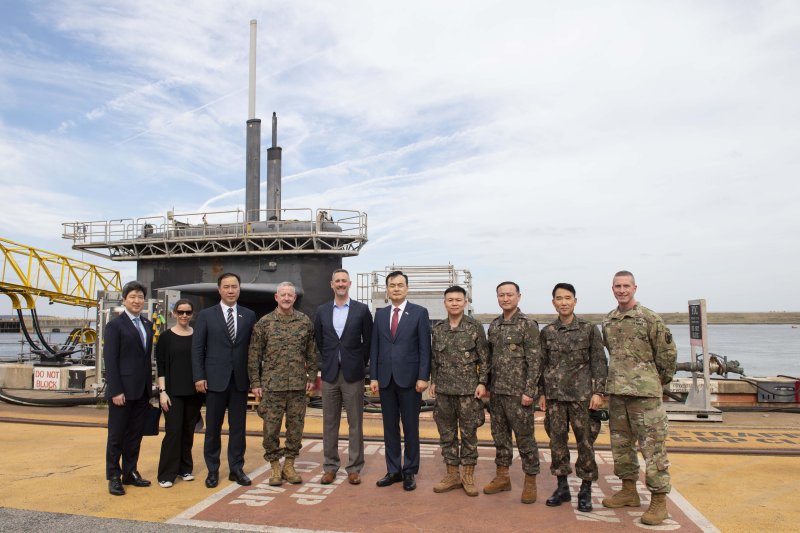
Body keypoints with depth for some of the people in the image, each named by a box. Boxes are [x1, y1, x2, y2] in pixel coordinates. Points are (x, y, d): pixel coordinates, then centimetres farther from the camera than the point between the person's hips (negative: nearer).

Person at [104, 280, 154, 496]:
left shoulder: (147, 325, 12)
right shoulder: (114, 325, -7)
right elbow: (110, 360, -11)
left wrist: (150, 385, 10)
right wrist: (115, 391, -15)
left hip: (142, 391, 6)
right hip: (122, 390, -6)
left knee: (135, 434, 13)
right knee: (116, 435, 6)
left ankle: (130, 473, 24)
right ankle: (114, 477, 17)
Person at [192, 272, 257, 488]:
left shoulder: (249, 316, 6)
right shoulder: (206, 315, 2)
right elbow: (197, 348, 0)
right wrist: (199, 377, -7)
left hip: (240, 380, 1)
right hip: (215, 379, -1)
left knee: (238, 427, 8)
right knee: (213, 428, 7)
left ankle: (236, 468, 19)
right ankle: (213, 470, 21)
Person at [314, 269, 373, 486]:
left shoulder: (362, 310, -1)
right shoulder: (322, 311, 6)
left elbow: (368, 340, 4)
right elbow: (319, 341, 14)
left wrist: (360, 364, 3)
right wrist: (325, 364, 12)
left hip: (353, 374, -2)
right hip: (329, 373, 2)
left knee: (355, 423, 4)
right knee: (330, 423, 8)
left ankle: (354, 468, 14)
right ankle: (330, 467, 19)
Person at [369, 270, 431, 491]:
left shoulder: (419, 312, -2)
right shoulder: (380, 314, 10)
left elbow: (425, 347, -5)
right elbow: (374, 347, 9)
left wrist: (423, 377, -11)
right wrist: (373, 377, 3)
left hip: (409, 378, -3)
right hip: (385, 379, 4)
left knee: (410, 427, 5)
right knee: (390, 427, 10)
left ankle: (409, 472, 17)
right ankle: (393, 470, 22)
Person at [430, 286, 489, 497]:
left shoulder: (475, 327, -4)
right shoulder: (438, 328, 6)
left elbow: (484, 358, -3)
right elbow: (434, 358, 12)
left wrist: (482, 383, -8)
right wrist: (433, 381, 9)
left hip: (468, 390, -3)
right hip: (443, 390, 3)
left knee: (469, 433, 6)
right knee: (447, 433, 10)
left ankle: (468, 475, 20)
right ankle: (452, 474, 23)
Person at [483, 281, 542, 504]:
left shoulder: (528, 324, -8)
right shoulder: (494, 325, 11)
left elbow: (534, 360, -12)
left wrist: (529, 391, -16)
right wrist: (487, 385, 12)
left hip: (518, 392, -6)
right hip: (496, 391, 6)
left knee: (525, 436, 2)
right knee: (500, 435, 14)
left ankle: (530, 482, 15)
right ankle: (502, 477, 26)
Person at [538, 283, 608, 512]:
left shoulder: (589, 329, 0)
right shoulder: (546, 332, 7)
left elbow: (599, 362, 0)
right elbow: (543, 364, 11)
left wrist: (598, 392, -7)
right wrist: (542, 393, 8)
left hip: (582, 395, -2)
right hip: (554, 395, 3)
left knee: (584, 441, 3)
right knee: (557, 440, 6)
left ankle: (585, 490, 15)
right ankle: (562, 487, 19)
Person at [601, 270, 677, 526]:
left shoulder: (650, 319, -8)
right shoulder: (607, 321, 10)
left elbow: (668, 353, -3)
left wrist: (661, 380, 6)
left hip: (645, 392, -6)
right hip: (616, 392, 6)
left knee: (652, 446, -1)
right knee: (621, 444, 14)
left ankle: (659, 500, 9)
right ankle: (628, 491, 28)